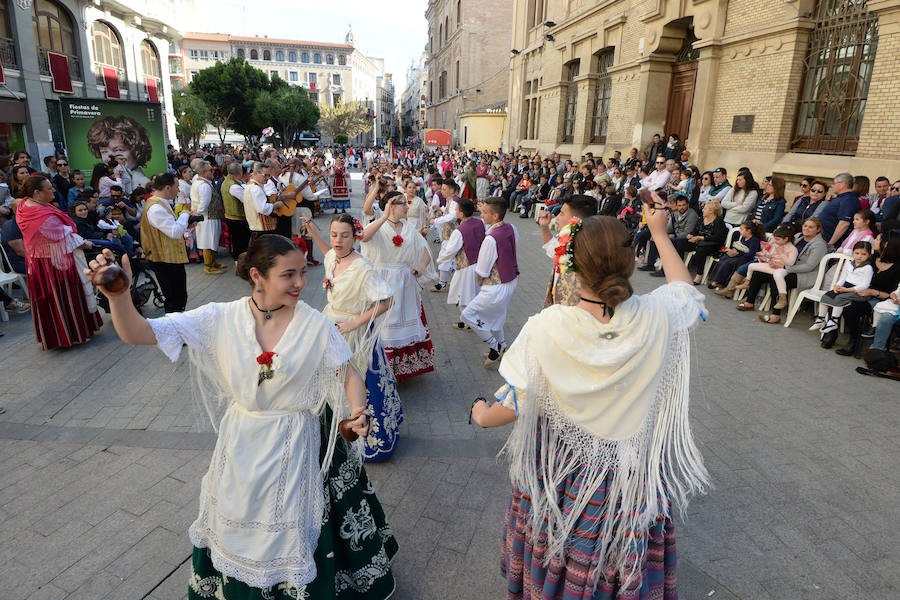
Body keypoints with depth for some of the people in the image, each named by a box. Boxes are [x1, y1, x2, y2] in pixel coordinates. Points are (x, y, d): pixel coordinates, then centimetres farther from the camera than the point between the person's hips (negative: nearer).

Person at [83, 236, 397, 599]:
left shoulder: (316, 326, -16)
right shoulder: (221, 319, -13)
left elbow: (350, 375, -10)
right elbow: (136, 334, -15)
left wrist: (358, 411, -30)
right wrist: (117, 293, -33)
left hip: (295, 453, -2)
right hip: (241, 451, 2)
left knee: (293, 542, 16)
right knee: (235, 537, 26)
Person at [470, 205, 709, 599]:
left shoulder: (547, 327, -28)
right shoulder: (657, 316, -22)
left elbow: (513, 408, -20)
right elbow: (687, 291, 4)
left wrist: (481, 415, 2)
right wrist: (659, 233, 8)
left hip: (564, 475, -1)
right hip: (635, 474, 2)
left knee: (560, 562, 28)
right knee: (628, 553, 30)